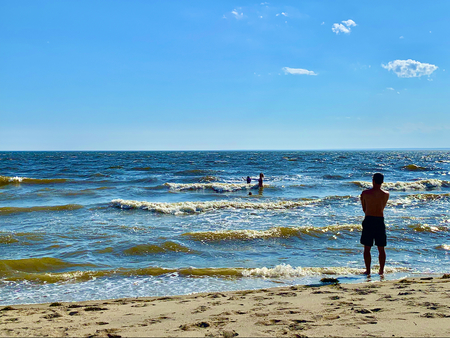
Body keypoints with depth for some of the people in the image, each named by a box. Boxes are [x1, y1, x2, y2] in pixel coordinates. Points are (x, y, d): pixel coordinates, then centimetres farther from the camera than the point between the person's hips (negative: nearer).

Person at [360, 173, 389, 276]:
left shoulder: (365, 193, -7)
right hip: (380, 221, 2)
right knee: (381, 249, 11)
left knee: (367, 248, 6)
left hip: (368, 221, -2)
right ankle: (381, 270, 14)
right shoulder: (386, 194, -1)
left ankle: (368, 270, 7)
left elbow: (364, 209, 5)